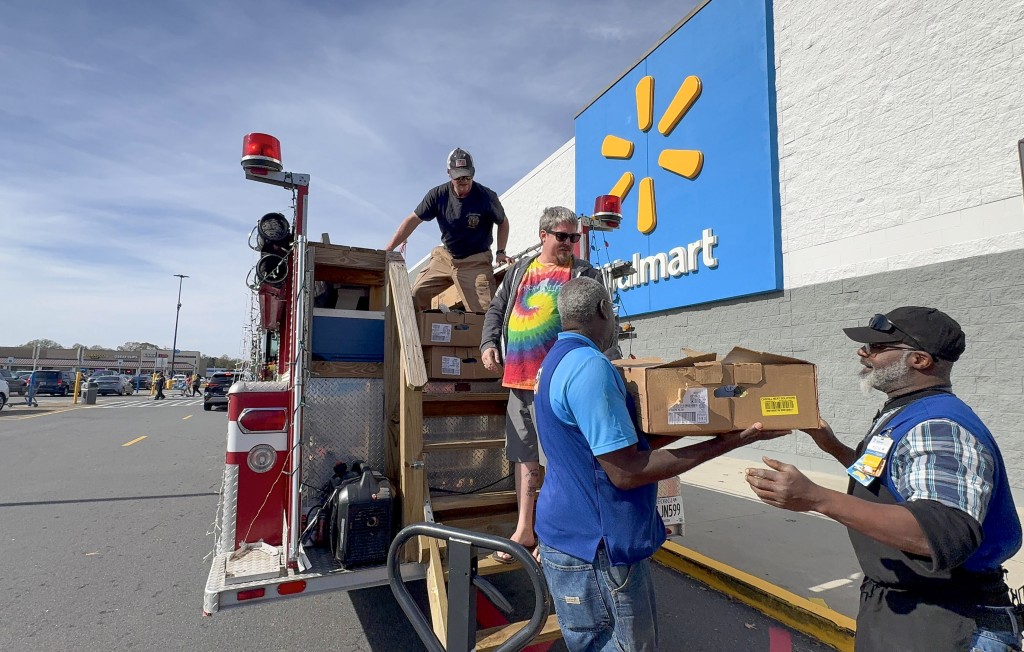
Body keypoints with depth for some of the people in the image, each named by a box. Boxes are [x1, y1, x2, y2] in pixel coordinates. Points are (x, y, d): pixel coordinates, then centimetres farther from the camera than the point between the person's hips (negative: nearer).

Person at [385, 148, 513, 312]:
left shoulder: (486, 196, -13)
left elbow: (503, 223, 3)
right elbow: (413, 220, -4)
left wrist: (500, 252, -9)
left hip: (476, 262, -3)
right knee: (415, 294, -7)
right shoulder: (438, 194, -7)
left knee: (483, 313, -16)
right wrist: (388, 249, -9)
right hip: (445, 256, 4)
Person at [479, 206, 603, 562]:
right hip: (518, 379, 6)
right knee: (523, 454, 15)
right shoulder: (519, 270, 16)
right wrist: (489, 343, 5)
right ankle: (524, 529, 31)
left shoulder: (586, 274, 3)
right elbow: (496, 309, 20)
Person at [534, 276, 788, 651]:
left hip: (577, 534, 10)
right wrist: (726, 442, -22)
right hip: (594, 549, -10)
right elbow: (626, 471, -26)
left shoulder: (559, 360, 8)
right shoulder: (589, 366, -25)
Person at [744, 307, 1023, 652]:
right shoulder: (902, 416, 6)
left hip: (938, 623, -9)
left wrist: (817, 499, -46)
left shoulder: (940, 428, -26)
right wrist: (834, 447, 16)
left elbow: (944, 536, -39)